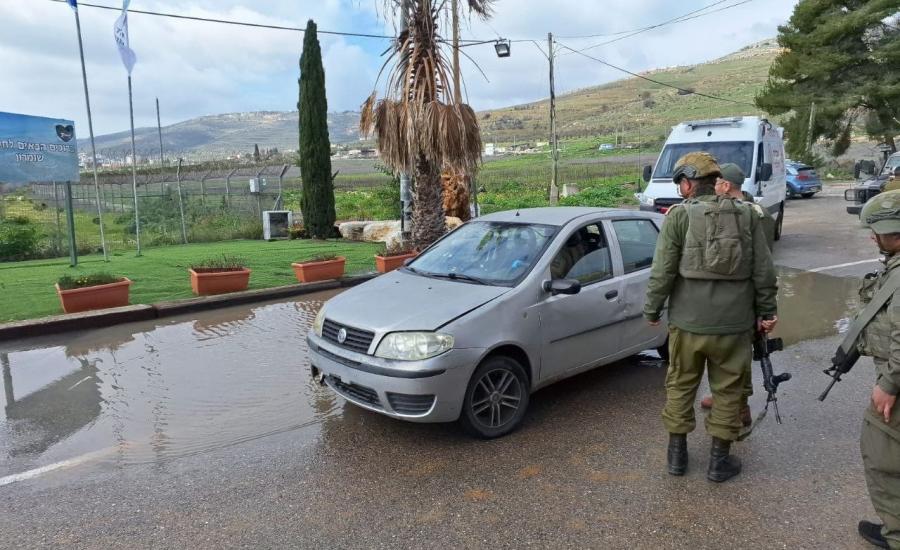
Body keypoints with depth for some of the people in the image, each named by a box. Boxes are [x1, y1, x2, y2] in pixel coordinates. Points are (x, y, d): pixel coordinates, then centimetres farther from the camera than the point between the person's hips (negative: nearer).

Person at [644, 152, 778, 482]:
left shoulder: (680, 215, -8)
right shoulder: (747, 215, 1)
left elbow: (662, 271, -10)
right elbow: (763, 271, 3)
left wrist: (652, 310, 2)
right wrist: (766, 312, 13)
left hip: (688, 321, -2)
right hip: (735, 322, 2)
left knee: (680, 385, 15)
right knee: (727, 390, 14)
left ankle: (677, 453, 25)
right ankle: (719, 460, 22)